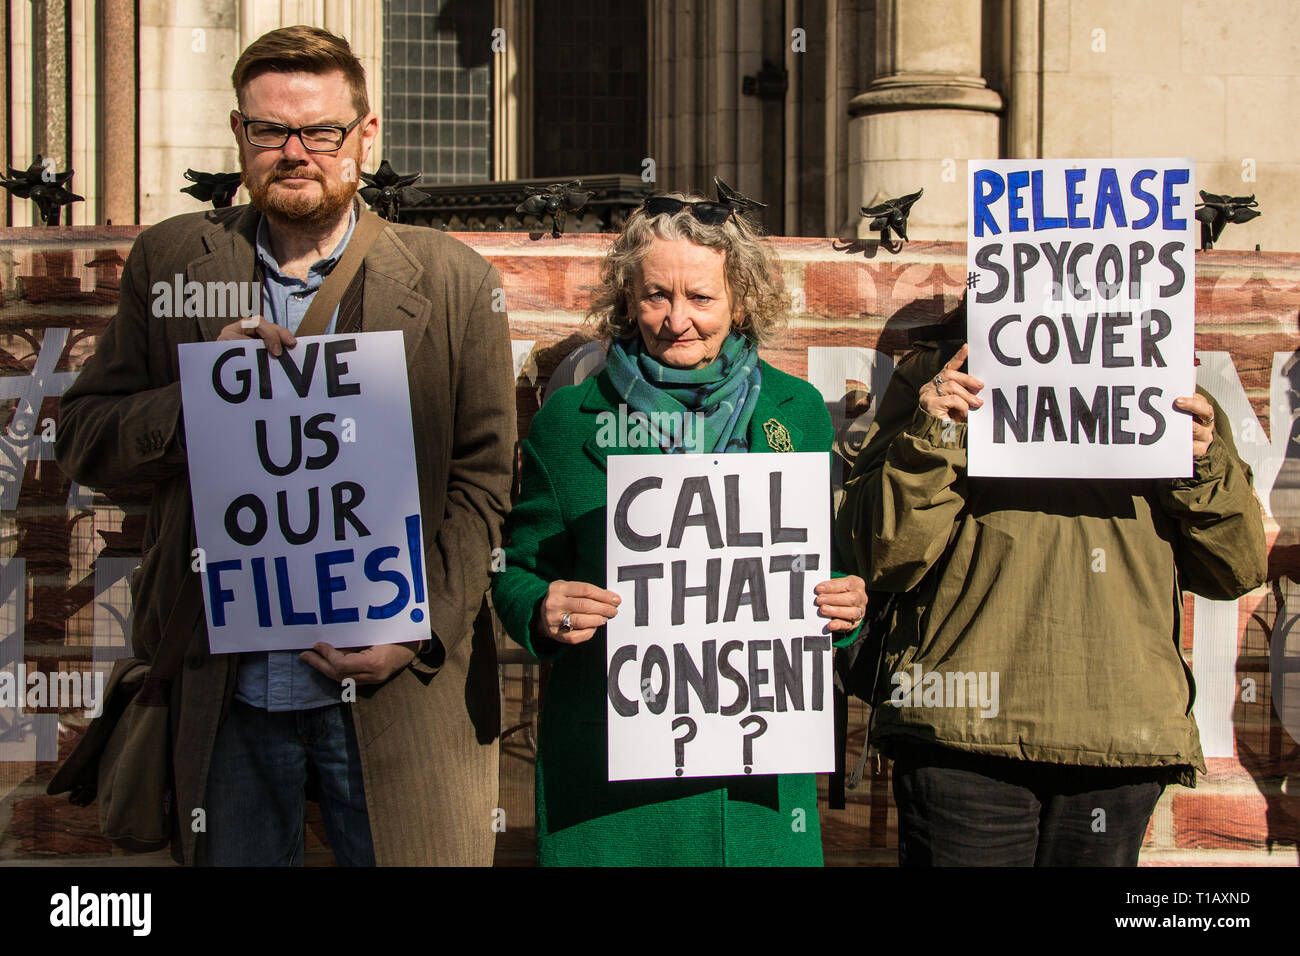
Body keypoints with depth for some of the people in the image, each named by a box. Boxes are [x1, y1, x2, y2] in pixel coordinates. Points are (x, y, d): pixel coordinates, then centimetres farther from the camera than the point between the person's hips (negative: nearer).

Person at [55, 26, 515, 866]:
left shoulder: (454, 282, 1)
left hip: (393, 691, -1)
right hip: (222, 692, 2)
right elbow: (83, 441, 6)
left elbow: (482, 480, 1)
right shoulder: (171, 261, 6)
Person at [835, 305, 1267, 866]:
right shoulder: (936, 375, 7)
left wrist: (1204, 468, -6)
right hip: (965, 723, -2)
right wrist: (929, 441, -13)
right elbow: (878, 557, 0)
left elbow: (1236, 571, 11)